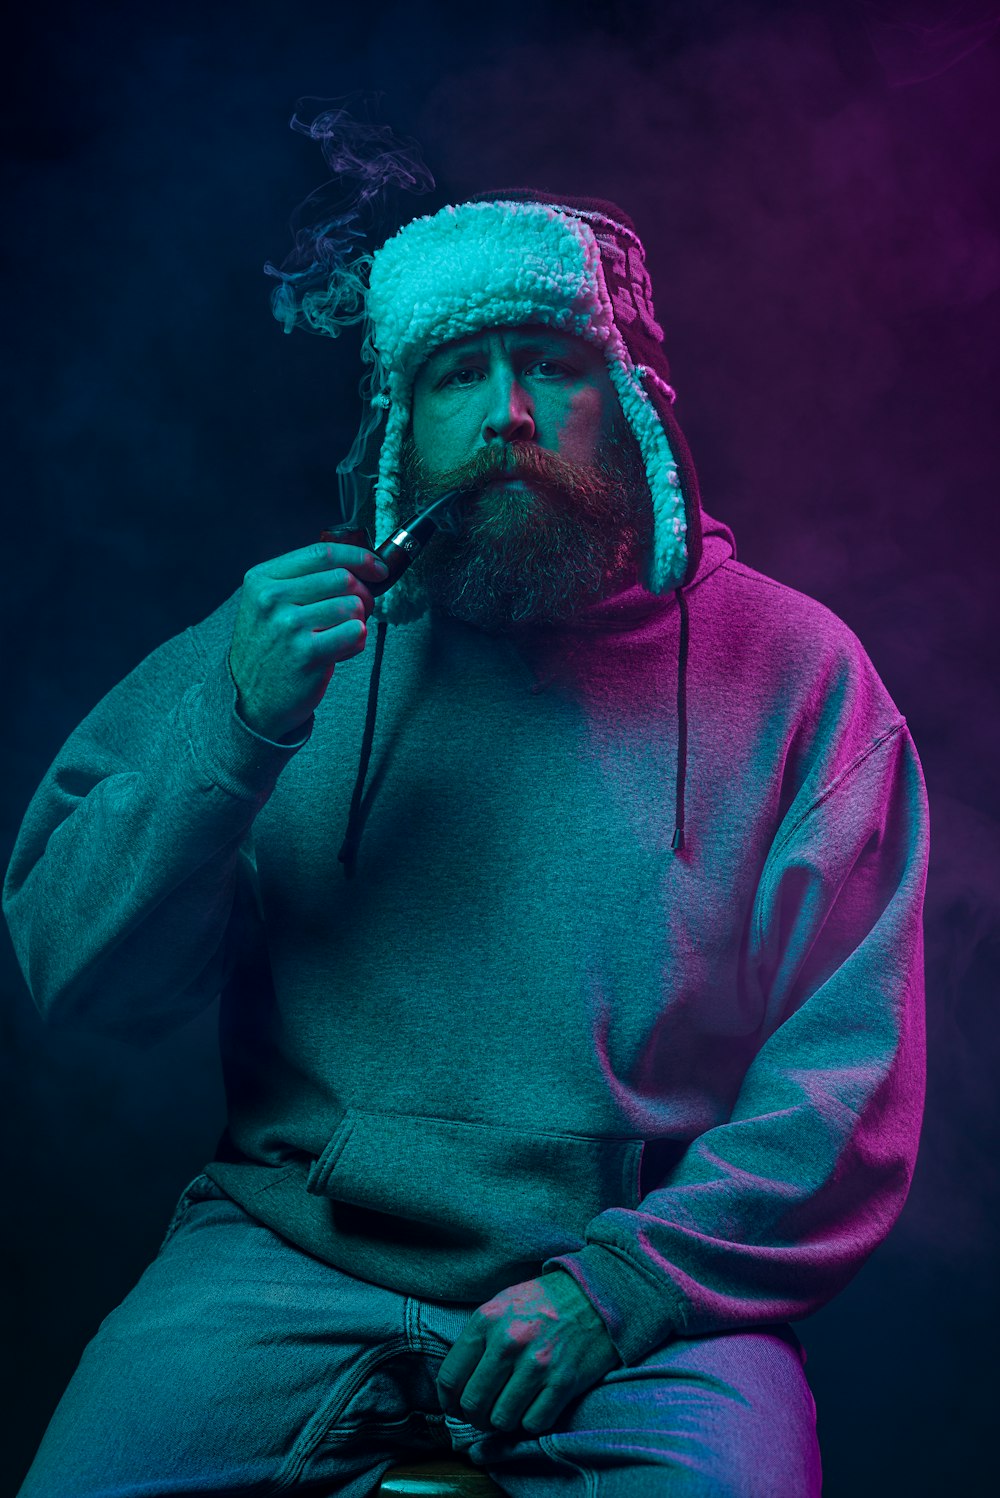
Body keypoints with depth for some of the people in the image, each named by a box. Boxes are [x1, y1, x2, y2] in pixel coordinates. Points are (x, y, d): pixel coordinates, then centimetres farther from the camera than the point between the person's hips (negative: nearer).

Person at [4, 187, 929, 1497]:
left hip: (653, 1297, -1)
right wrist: (235, 731, -12)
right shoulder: (290, 627, 8)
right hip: (296, 1247, 2)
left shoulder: (792, 666, 2)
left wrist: (618, 1289, -14)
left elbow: (850, 1061, -2)